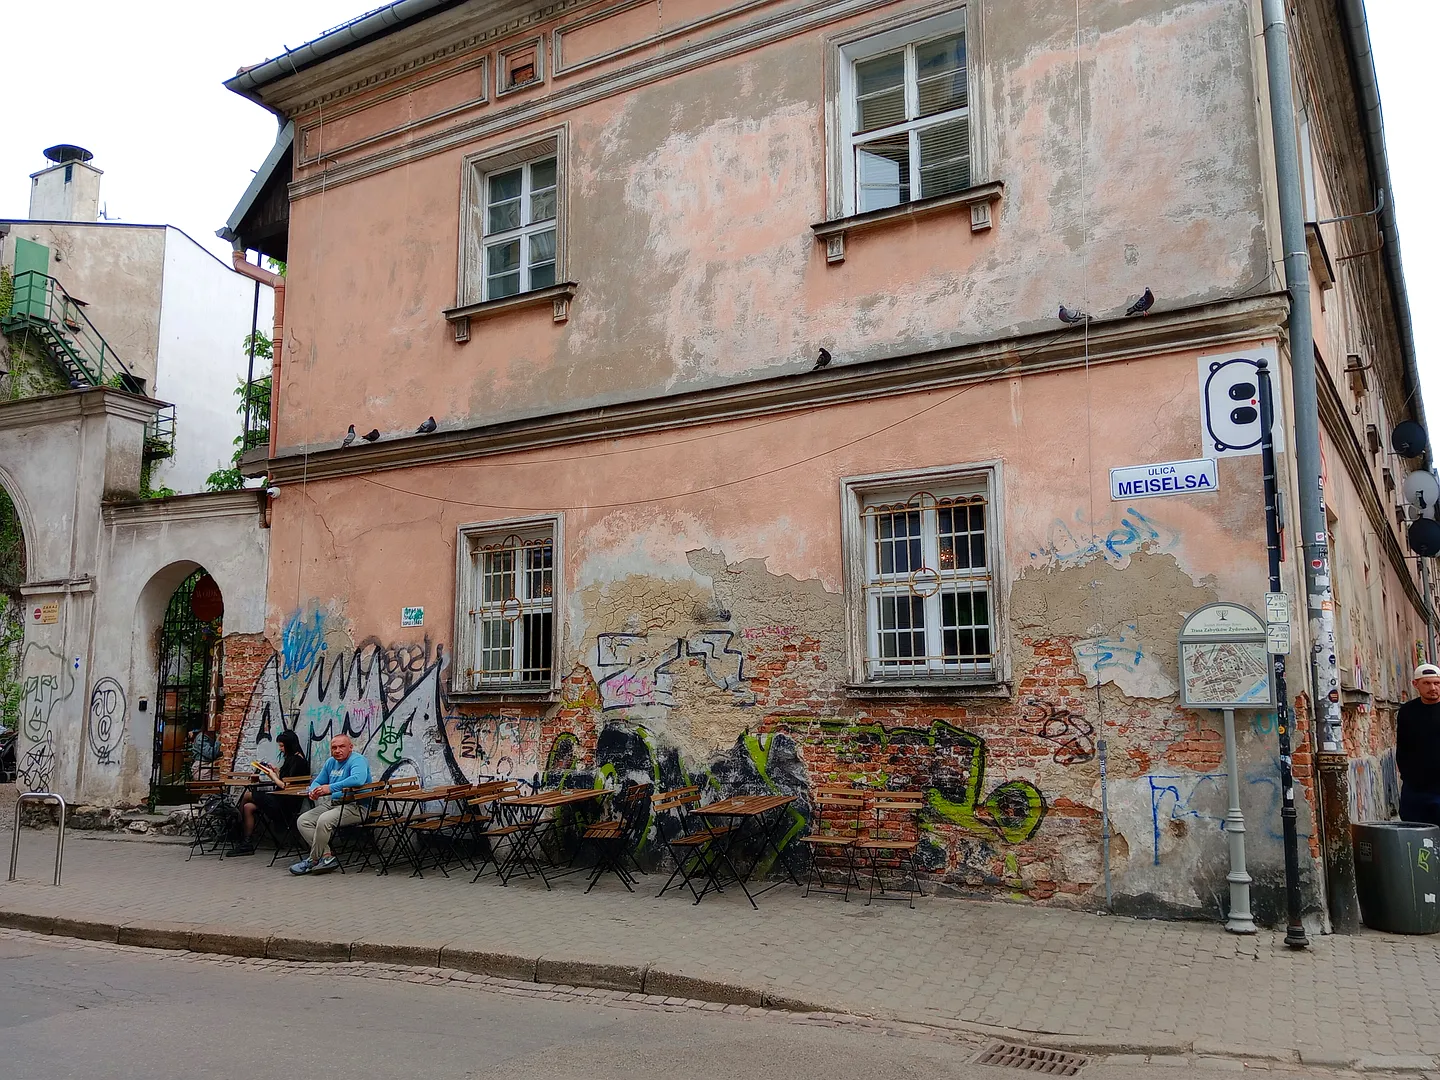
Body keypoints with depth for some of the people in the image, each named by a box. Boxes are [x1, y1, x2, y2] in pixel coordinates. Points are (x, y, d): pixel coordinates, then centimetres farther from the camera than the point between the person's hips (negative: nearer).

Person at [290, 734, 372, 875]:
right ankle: (327, 855, -14)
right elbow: (317, 781, 26)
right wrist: (313, 790, 0)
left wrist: (331, 788, -31)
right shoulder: (331, 762, 17)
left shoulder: (358, 760, -11)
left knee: (324, 820, -31)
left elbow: (358, 779, -31)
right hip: (332, 804, 9)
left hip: (354, 806, -9)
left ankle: (313, 860, -13)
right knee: (302, 821, -6)